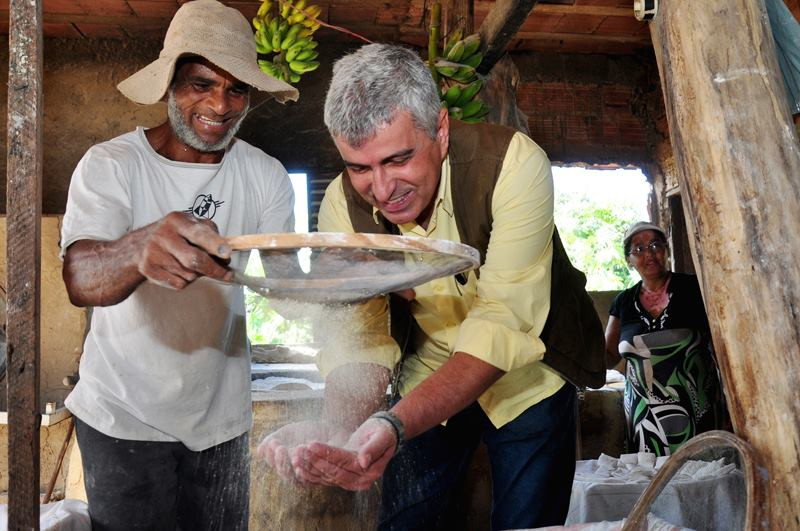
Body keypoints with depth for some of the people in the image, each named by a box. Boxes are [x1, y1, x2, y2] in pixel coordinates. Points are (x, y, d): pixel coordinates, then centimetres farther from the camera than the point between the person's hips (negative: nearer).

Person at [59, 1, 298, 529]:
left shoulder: (266, 175, -3)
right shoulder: (111, 164, -12)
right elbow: (79, 280, -27)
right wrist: (140, 248, -49)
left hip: (223, 416, 3)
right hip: (124, 418, -2)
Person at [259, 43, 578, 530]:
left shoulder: (513, 163, -28)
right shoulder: (344, 204, -16)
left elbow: (503, 322, -34)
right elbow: (360, 337, -18)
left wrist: (393, 426, -47)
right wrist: (340, 428, -39)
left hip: (525, 381, -2)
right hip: (431, 387, 3)